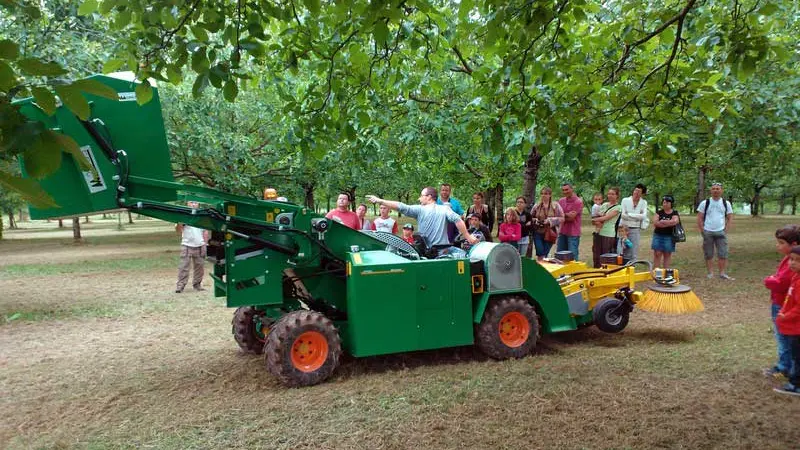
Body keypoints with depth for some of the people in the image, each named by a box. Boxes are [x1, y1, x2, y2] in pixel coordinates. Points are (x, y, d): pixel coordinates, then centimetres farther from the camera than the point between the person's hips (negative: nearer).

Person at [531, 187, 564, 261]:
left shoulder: (556, 205, 0)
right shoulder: (536, 206, 7)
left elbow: (561, 218, -4)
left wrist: (550, 220, -16)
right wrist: (535, 220, -6)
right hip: (538, 233, 1)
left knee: (545, 254, 5)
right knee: (540, 253, -8)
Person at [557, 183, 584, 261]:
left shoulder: (578, 202, -11)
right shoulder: (561, 201, 9)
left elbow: (571, 217, -16)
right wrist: (567, 215, -10)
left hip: (573, 233, -6)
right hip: (562, 232, 6)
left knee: (572, 256, -4)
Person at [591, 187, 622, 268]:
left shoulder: (617, 208, -5)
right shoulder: (604, 205, 14)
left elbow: (605, 218, -14)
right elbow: (597, 217, 10)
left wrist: (595, 220, -3)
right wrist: (597, 222, -11)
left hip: (609, 235, -6)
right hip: (599, 233, 6)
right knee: (596, 256, 8)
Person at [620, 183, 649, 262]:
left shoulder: (644, 202, 5)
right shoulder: (625, 200, 2)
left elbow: (643, 216, -9)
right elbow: (623, 215, -8)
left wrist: (629, 214, -12)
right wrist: (637, 217, -11)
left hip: (635, 229, 1)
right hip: (624, 228, 0)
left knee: (634, 253, -1)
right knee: (624, 252, 2)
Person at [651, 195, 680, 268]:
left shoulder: (675, 213, 4)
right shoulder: (658, 213, 8)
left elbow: (675, 221, -16)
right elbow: (655, 222, -8)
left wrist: (662, 222, -12)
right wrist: (669, 223, -11)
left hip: (669, 237, -1)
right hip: (658, 235, 1)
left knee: (667, 255, 4)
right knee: (657, 254, -3)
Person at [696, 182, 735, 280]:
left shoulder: (726, 203, 7)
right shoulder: (705, 203, 2)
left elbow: (730, 218, 9)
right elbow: (699, 218, 2)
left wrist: (726, 230, -2)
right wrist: (702, 231, -6)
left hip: (721, 232, 1)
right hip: (707, 232, -1)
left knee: (723, 254, -3)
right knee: (708, 255, 3)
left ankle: (722, 273, 3)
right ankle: (710, 273, 9)